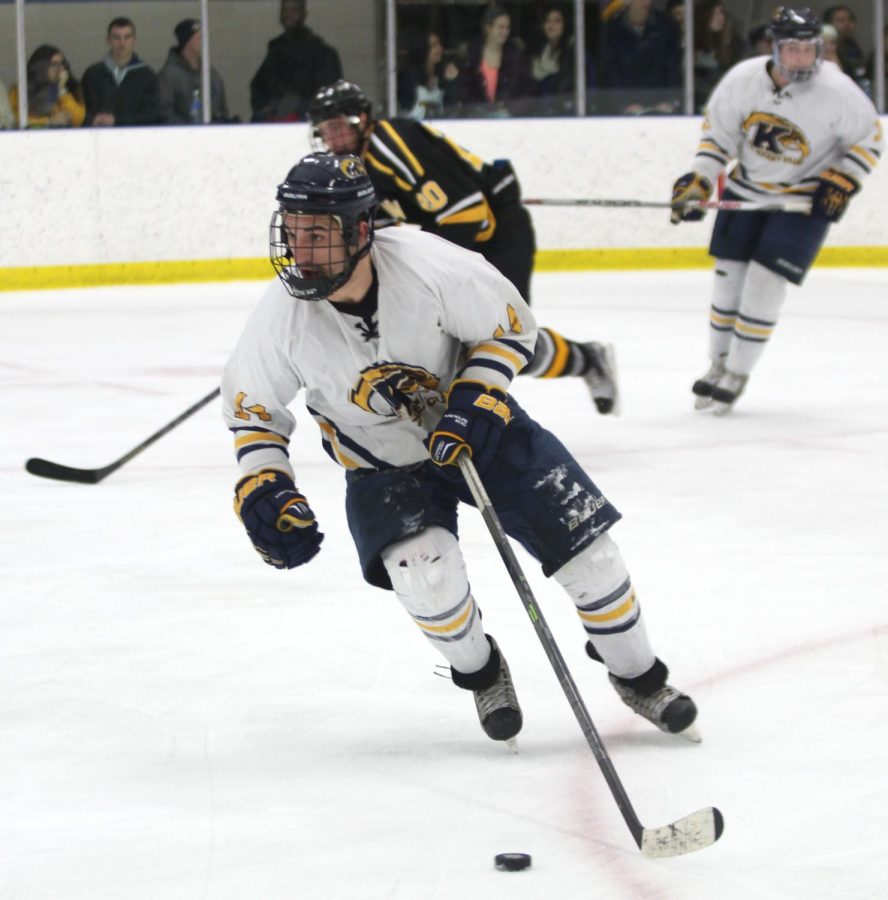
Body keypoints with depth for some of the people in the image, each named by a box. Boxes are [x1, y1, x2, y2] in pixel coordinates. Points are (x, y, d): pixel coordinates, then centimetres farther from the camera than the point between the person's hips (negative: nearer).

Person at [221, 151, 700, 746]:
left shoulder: (430, 267, -31)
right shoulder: (283, 317, -24)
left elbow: (510, 326, -12)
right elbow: (251, 405, -5)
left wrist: (474, 401, -25)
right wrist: (263, 490, -19)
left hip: (476, 426, 0)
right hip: (383, 462, 0)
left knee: (585, 545, -4)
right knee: (424, 573, -26)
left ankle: (638, 675, 23)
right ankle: (481, 673, 7)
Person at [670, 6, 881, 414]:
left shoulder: (838, 93, -23)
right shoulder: (742, 80, -16)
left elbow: (869, 139, -7)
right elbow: (716, 132, -1)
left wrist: (841, 182, -15)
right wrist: (698, 181, -9)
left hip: (805, 198, -4)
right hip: (747, 189, 4)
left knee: (764, 282, -11)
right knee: (728, 275, 8)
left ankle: (737, 374, 6)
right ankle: (718, 363, 28)